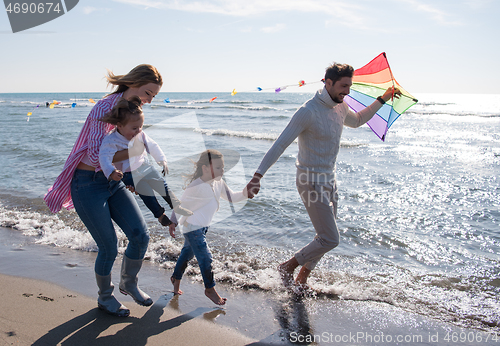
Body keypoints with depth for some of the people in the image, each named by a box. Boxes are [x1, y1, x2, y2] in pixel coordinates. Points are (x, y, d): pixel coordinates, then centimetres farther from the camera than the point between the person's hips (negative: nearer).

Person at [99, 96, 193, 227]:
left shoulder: (140, 135, -8)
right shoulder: (112, 141, -26)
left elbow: (152, 146, 6)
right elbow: (105, 157, -36)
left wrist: (162, 160, 2)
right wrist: (111, 172, -52)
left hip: (144, 167, 5)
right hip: (129, 175, -5)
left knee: (162, 185, 6)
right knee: (147, 194, -9)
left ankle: (176, 206, 22)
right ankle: (160, 214, 13)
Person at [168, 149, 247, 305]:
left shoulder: (219, 183, -3)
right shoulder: (196, 187, -26)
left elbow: (231, 197, 6)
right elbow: (181, 204, -16)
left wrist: (244, 194, -12)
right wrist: (173, 222, -10)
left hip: (203, 226, 8)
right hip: (192, 227, -8)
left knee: (188, 252, 24)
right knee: (205, 257, -6)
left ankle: (176, 277, 44)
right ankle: (210, 289, 11)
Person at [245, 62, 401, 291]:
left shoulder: (341, 108, 5)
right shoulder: (308, 112, -21)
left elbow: (357, 121, 30)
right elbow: (280, 144, -24)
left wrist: (382, 100, 24)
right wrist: (258, 175, -32)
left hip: (329, 179, 9)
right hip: (311, 182, -9)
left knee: (325, 237, 15)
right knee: (330, 240, -8)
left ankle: (301, 280, 32)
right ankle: (288, 267, 13)